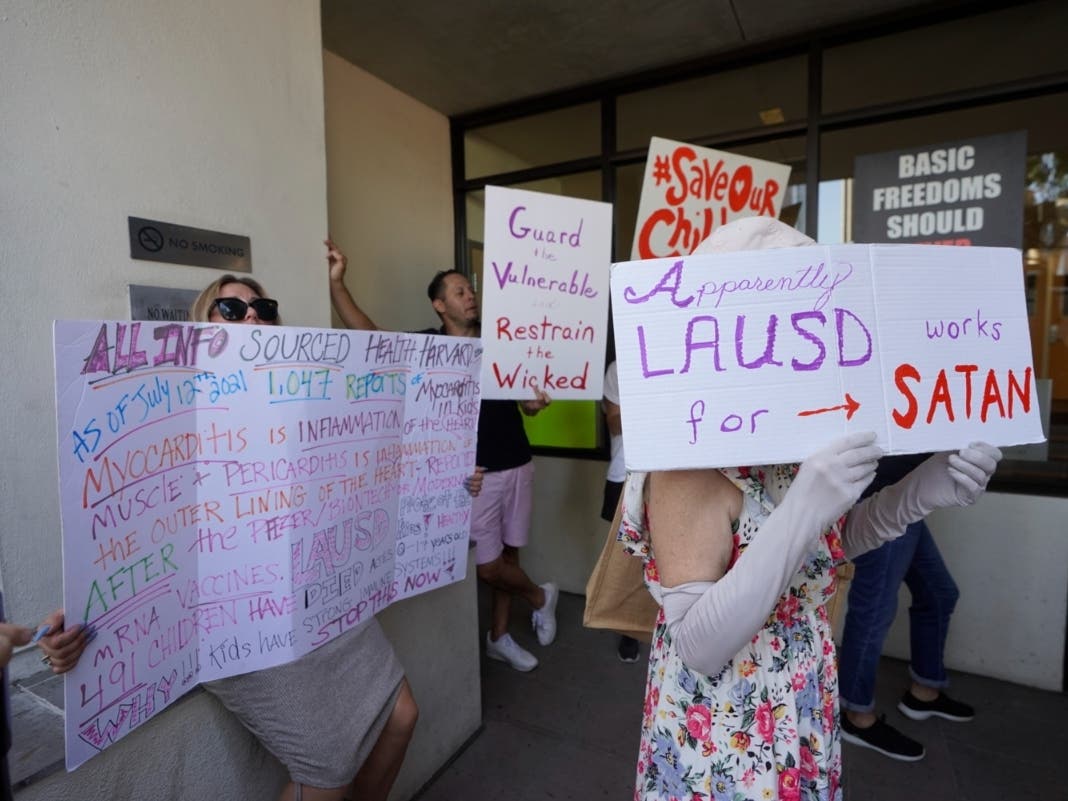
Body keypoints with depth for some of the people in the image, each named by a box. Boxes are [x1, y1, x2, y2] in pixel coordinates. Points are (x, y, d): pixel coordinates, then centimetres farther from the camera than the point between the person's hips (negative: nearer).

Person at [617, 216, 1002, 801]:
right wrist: (802, 511, -39)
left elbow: (834, 541, 7)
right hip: (723, 745, -6)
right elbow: (696, 647, -30)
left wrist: (924, 490, -12)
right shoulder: (691, 464, -29)